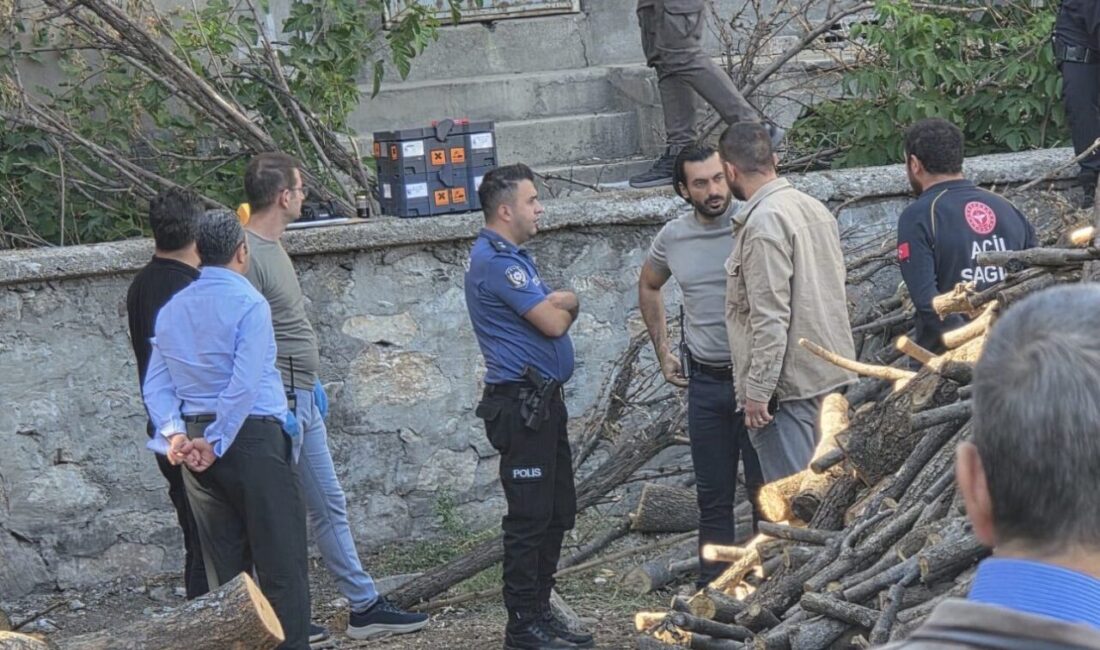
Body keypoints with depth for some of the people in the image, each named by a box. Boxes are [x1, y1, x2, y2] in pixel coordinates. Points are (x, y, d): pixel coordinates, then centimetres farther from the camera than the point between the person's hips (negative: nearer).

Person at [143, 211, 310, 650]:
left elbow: (155, 384, 6)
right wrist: (217, 444, -13)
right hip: (253, 437, -6)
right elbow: (246, 383, -17)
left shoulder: (171, 311, 12)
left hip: (194, 443, 6)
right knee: (282, 563, -3)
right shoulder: (248, 303, -9)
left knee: (224, 567, 11)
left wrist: (175, 434, -4)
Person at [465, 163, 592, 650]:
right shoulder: (495, 261, -16)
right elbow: (554, 323, -19)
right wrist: (567, 304, 3)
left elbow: (554, 311, 17)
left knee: (557, 513, 15)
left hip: (544, 400, 11)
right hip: (521, 403, -11)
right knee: (530, 517, -6)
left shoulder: (512, 256, 18)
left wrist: (559, 303, -5)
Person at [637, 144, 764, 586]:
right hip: (706, 383, 4)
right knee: (713, 496, 11)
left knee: (765, 488, 1)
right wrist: (662, 351, 18)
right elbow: (648, 287, 23)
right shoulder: (673, 237, 3)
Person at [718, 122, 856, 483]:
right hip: (830, 372, 9)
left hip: (788, 384, -9)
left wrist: (758, 390, -17)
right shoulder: (815, 208, 10)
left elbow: (770, 318, -21)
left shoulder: (764, 222, -17)